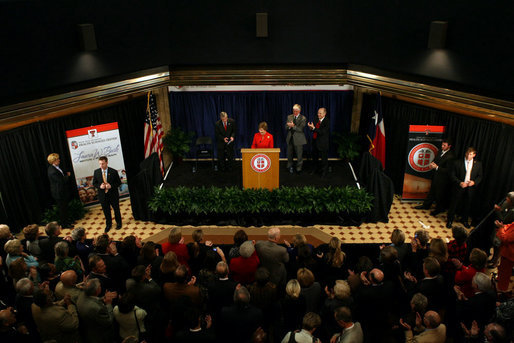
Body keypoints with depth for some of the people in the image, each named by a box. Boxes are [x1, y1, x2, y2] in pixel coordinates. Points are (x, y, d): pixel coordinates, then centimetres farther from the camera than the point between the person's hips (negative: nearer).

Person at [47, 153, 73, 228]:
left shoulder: (56, 167, 2)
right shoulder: (52, 171, -28)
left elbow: (61, 173, 21)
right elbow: (62, 180, -27)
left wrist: (66, 173, 0)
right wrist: (67, 175, -9)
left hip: (62, 192, 10)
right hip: (59, 193, -10)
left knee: (64, 207, 21)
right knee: (62, 209, 5)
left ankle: (65, 222, 35)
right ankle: (64, 224, 18)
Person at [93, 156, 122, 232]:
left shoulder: (113, 172, -13)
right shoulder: (96, 172, -5)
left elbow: (119, 182, -6)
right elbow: (94, 183, 4)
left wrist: (111, 186, -24)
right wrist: (99, 186, -18)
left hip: (113, 195, -2)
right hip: (103, 195, 2)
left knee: (116, 209, 16)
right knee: (106, 211, 16)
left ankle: (118, 223, 39)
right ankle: (108, 224, 38)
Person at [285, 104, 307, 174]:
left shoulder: (303, 118, -6)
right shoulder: (289, 117, 9)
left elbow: (300, 129, -15)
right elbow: (286, 127, 4)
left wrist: (293, 126, -23)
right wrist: (289, 126, -18)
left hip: (298, 139, -4)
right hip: (290, 138, 4)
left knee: (299, 155, 2)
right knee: (289, 154, 12)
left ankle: (298, 168, 17)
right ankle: (290, 167, 31)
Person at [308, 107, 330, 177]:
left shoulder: (327, 121, -15)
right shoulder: (316, 120, 4)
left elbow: (323, 132, -25)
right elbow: (313, 131, 9)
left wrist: (313, 128, -29)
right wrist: (311, 127, -13)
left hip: (322, 143, -6)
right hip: (315, 142, 6)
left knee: (324, 158, 7)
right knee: (314, 157, 20)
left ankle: (324, 171, 23)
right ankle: (316, 169, 39)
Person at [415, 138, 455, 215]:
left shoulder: (450, 156, -23)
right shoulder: (441, 151, 1)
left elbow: (448, 170, -22)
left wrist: (437, 167, -26)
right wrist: (432, 163, -4)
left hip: (442, 179, -8)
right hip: (435, 175, 8)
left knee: (439, 194, 8)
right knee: (432, 191, 21)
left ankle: (439, 209, 28)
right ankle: (426, 205, 36)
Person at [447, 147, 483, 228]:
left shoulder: (478, 164, 0)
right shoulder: (458, 163, -7)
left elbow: (480, 176, 8)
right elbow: (452, 175, -5)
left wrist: (474, 182, -12)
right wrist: (459, 183, -18)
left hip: (470, 188, 2)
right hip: (459, 187, -2)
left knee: (467, 205, 15)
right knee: (454, 204, 6)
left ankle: (464, 220, 37)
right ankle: (450, 221, 23)